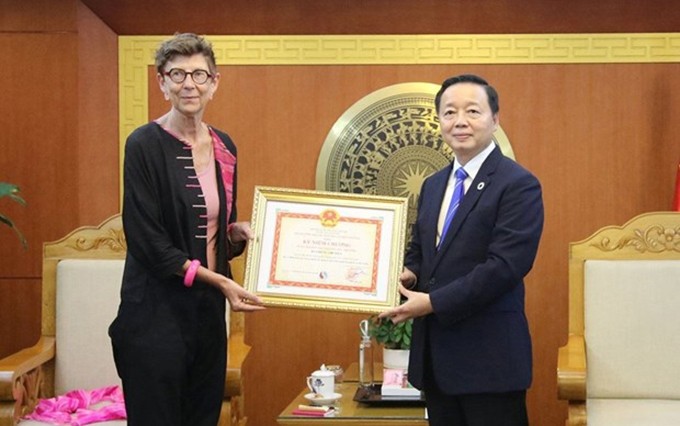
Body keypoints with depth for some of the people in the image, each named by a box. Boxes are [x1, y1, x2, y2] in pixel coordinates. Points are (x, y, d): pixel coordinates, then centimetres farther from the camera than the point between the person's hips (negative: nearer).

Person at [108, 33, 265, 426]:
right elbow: (146, 239, -14)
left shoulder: (224, 147, 10)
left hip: (208, 309, 6)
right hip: (157, 312, -6)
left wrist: (241, 232, -3)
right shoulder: (145, 144, -10)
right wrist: (220, 280, -17)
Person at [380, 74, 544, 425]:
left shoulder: (519, 185, -10)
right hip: (435, 355, 7)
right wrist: (408, 275, -2)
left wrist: (432, 302, -18)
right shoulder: (432, 185, 14)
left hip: (489, 357, -7)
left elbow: (505, 265, -19)